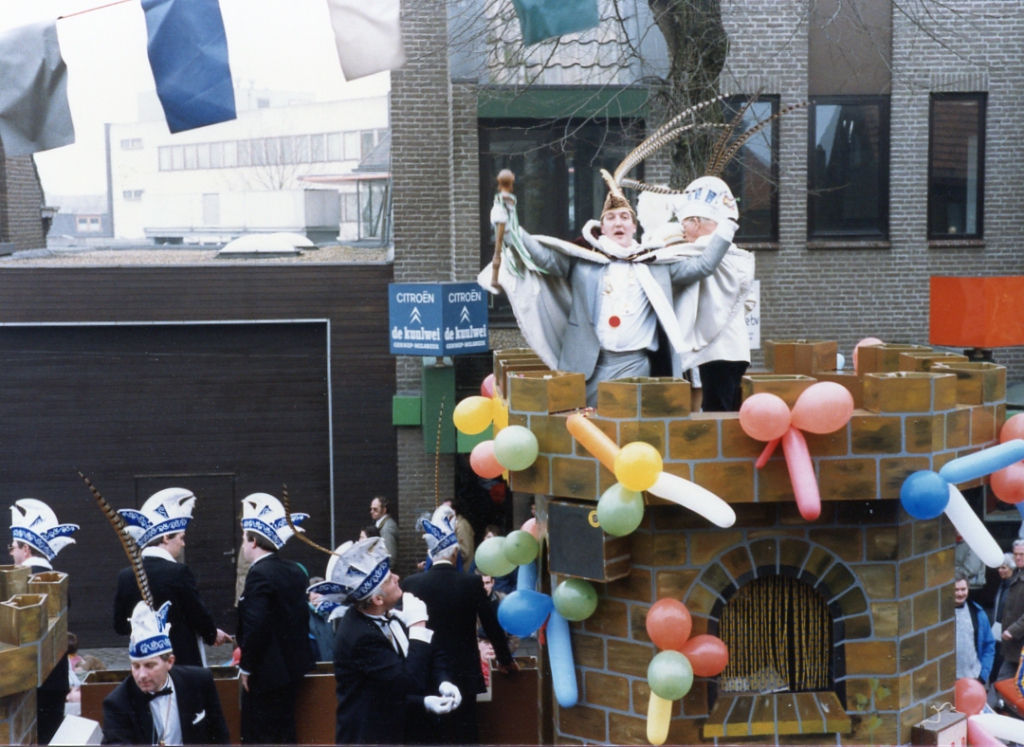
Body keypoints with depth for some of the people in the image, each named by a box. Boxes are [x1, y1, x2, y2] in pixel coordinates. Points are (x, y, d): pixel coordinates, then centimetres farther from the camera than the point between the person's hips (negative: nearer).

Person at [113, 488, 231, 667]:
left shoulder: (126, 576, 1)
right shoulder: (179, 572, -14)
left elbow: (120, 625, 7)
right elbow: (200, 615, -10)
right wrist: (213, 634, 10)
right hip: (183, 659, -5)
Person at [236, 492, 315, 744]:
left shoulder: (259, 574, -17)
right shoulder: (294, 571, 8)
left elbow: (255, 627, -23)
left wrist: (246, 667, -12)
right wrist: (295, 654, 18)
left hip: (267, 673, -9)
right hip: (293, 667, 9)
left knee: (259, 737, -2)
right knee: (284, 733, 17)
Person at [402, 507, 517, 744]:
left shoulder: (411, 583, -6)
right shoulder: (472, 582, -7)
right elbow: (492, 627, 0)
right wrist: (505, 661, 16)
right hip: (463, 675, 0)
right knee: (464, 737, 6)